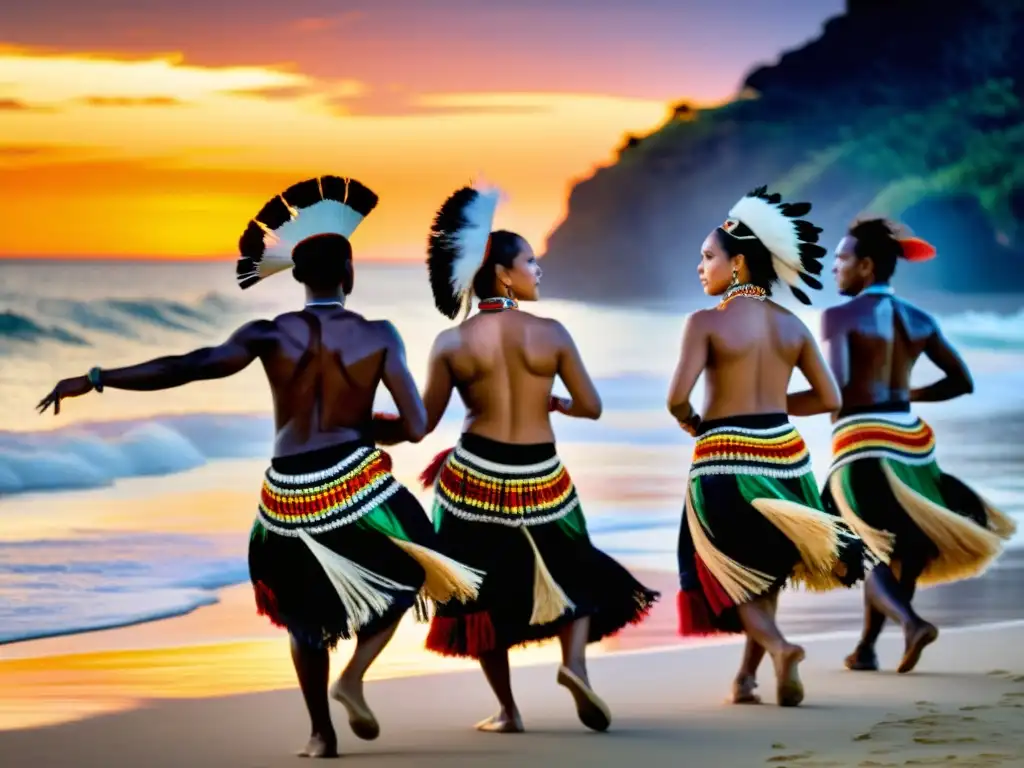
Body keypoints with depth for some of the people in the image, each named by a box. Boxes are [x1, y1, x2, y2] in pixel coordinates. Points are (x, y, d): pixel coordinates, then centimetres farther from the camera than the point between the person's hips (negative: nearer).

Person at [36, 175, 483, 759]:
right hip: (354, 482, -2)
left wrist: (94, 380, -10)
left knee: (305, 606, 24)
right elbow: (416, 427, -6)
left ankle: (321, 733, 23)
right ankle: (355, 674, 2)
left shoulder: (268, 334, -2)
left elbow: (184, 369, -13)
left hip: (287, 493, 2)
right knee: (402, 572, 24)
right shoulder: (379, 335, -3)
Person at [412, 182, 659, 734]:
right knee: (572, 572, 20)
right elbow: (591, 407, -3)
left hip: (476, 477, 0)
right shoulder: (551, 334, -6)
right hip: (541, 479, 0)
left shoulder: (451, 343, -5)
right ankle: (574, 660, -7)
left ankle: (507, 710, 13)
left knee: (484, 588, 13)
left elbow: (425, 422, -2)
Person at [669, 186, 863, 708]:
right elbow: (829, 399, 7)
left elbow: (678, 398, -19)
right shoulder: (791, 326, 5)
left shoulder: (706, 323, -11)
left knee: (730, 573, 9)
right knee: (765, 568, 19)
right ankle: (747, 675, 17)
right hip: (784, 455, 5)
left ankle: (777, 646, -17)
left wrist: (690, 423, 3)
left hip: (724, 459, -4)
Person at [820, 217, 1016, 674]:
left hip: (862, 440, -6)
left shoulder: (839, 316, -8)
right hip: (910, 438, 6)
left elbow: (836, 387, -19)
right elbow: (961, 381, 12)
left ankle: (910, 623, -25)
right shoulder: (919, 320, 10)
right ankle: (867, 647, 20)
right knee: (899, 547, 16)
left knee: (867, 550, -1)